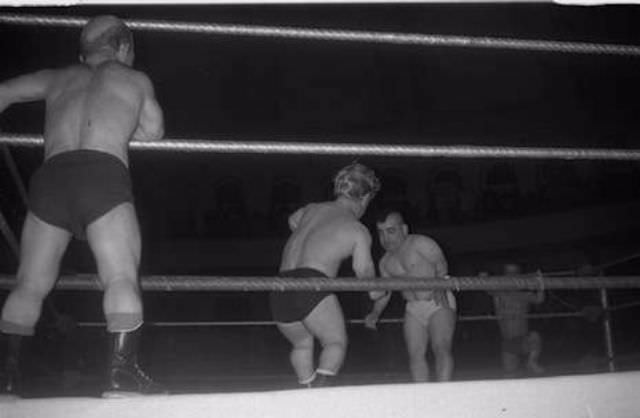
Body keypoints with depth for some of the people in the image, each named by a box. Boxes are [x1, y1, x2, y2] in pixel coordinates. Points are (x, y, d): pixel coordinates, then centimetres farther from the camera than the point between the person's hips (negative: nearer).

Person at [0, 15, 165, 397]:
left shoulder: (58, 79, 29)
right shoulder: (135, 80, 21)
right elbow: (153, 133, 29)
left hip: (50, 176, 4)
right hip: (103, 175, -3)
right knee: (122, 280, -8)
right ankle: (122, 373, -18)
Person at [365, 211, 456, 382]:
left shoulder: (421, 243, -10)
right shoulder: (385, 262, 9)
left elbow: (441, 266, -14)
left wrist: (439, 289, -32)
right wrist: (375, 313, -3)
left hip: (440, 305, -6)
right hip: (414, 309, 6)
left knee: (441, 349, -20)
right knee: (415, 354, -4)